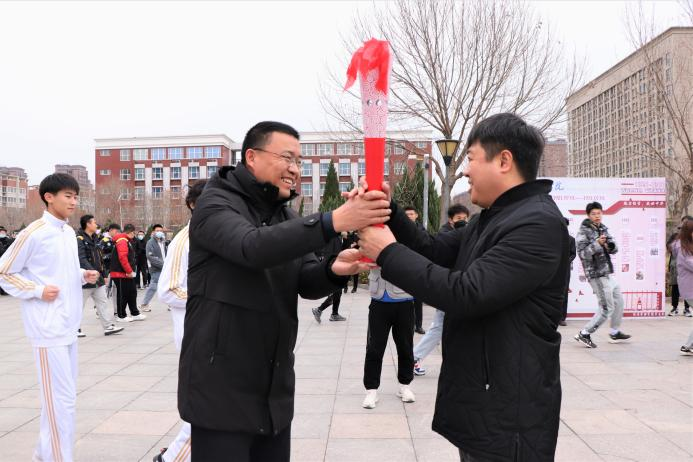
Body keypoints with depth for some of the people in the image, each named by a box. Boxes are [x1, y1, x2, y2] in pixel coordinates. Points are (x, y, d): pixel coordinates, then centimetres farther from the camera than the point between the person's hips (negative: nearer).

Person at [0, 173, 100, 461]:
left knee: (60, 395, 16)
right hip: (49, 328, -8)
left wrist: (83, 275, 2)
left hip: (69, 325, 8)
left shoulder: (69, 232, 11)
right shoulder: (33, 233, -12)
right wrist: (37, 291, -15)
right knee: (62, 398, -5)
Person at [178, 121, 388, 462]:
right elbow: (253, 247, -31)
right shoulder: (215, 204, -10)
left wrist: (333, 270, -22)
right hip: (221, 387, -6)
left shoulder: (286, 216, 12)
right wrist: (333, 221, -40)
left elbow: (307, 283, 2)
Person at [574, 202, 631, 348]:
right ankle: (584, 334, -1)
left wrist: (609, 246, -14)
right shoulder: (583, 232, -12)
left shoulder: (603, 229, 11)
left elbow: (615, 249, 8)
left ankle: (615, 333, 35)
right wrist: (597, 244, -31)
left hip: (608, 273, 9)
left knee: (619, 301, 20)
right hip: (597, 274, -9)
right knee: (607, 309, -8)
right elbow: (583, 254, -21)